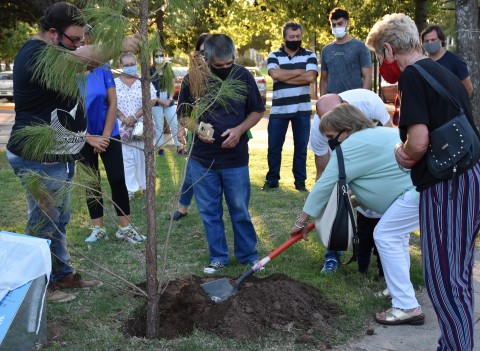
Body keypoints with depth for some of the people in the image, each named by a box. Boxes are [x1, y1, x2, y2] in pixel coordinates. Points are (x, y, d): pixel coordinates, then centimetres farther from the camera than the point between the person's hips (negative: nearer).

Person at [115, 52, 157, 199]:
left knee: (144, 156, 5)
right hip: (123, 127, 1)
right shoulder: (115, 83, 4)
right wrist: (123, 118, -14)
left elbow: (152, 100, -8)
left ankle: (146, 185, 18)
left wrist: (135, 116, -15)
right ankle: (130, 189, 9)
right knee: (127, 158, 3)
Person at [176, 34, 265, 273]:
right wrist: (197, 127, -15)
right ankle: (218, 257, 23)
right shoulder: (192, 79, -6)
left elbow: (257, 111, 4)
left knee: (240, 210, 8)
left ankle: (248, 255, 24)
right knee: (209, 212, 9)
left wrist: (239, 130, -14)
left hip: (236, 159, -1)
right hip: (202, 159, 1)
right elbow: (183, 114, 6)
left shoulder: (243, 76, -5)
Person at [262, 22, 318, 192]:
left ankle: (300, 181, 16)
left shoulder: (309, 55, 4)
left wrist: (285, 77, -10)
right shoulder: (274, 56, 5)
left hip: (302, 109, 0)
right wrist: (299, 71, -9)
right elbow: (275, 74, -15)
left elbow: (310, 77, -12)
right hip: (278, 109, 0)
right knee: (274, 147, 5)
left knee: (301, 146, 6)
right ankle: (272, 180, 17)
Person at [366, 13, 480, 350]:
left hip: (447, 187, -9)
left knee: (443, 279, -2)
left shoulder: (412, 75, -11)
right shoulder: (445, 73, 16)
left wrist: (402, 154, 0)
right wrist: (411, 155, 14)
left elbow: (418, 142, -22)